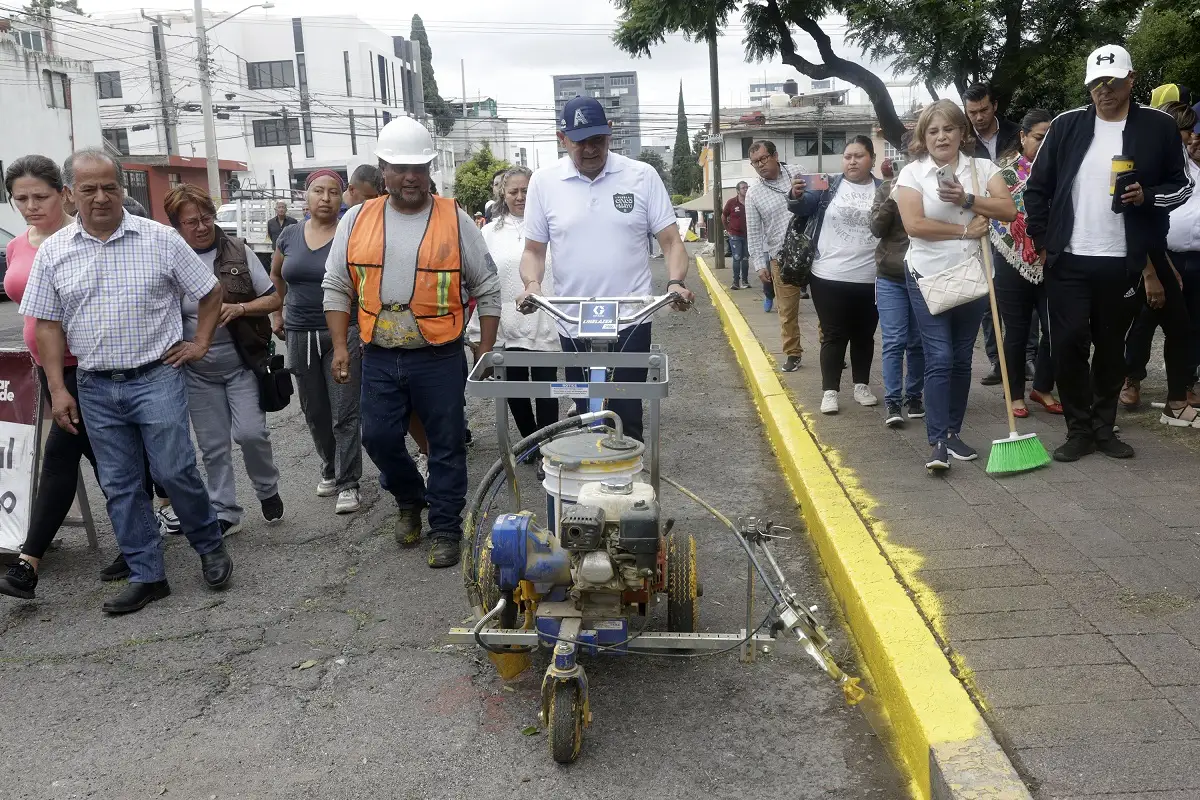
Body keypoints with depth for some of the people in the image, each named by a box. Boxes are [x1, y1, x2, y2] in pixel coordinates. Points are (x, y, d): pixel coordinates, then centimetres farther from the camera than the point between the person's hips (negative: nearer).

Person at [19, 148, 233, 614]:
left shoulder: (160, 239, -3)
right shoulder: (53, 252, 4)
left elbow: (210, 292, 7)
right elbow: (48, 325, 6)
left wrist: (201, 343, 1)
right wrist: (58, 389, 0)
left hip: (156, 378, -3)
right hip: (95, 387, 3)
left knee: (174, 471, -4)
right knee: (119, 485, 7)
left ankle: (210, 546, 21)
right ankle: (147, 576, 18)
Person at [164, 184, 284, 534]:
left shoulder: (238, 251, -3)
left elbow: (273, 298, 0)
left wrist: (240, 308, -17)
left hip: (242, 361, -1)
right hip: (197, 370, 2)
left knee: (250, 432, -11)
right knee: (213, 446, 8)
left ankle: (268, 490, 17)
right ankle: (225, 513, 21)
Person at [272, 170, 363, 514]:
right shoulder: (290, 236, 5)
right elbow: (276, 274, 23)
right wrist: (278, 313, 21)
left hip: (343, 334, -4)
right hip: (300, 335, 4)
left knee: (345, 413, -4)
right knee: (315, 412, 14)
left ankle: (348, 484, 3)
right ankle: (329, 469, 32)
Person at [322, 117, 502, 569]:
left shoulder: (454, 220, -3)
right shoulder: (357, 221, 3)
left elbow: (487, 289, 2)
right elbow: (337, 288, 8)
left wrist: (486, 350, -1)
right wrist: (340, 346, 1)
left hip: (440, 358, -2)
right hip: (379, 358, 3)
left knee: (446, 446, 5)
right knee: (379, 438, 9)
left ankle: (445, 529, 20)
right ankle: (409, 500, 37)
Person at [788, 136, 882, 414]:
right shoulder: (829, 185, 3)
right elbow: (803, 208, -5)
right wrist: (796, 196, -26)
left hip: (869, 280, 1)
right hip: (829, 277, -1)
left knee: (864, 335, 13)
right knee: (834, 336, 3)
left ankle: (862, 386, 26)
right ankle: (830, 391, 8)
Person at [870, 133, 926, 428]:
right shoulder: (888, 188, 4)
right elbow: (876, 229, -3)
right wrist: (892, 200, -15)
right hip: (890, 277, 0)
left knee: (918, 342, 7)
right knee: (893, 341, -4)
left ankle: (913, 397, 18)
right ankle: (891, 402, 0)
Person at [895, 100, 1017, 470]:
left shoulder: (982, 168, 6)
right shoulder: (912, 173, -3)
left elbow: (1008, 210, -6)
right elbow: (914, 224, -15)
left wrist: (967, 199, -19)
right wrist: (965, 230, -12)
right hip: (929, 279, -4)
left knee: (961, 360, 10)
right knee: (939, 360, -9)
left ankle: (953, 433, 21)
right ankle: (938, 443, -7)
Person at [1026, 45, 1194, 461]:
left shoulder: (1158, 126, 2)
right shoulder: (1066, 126, 4)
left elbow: (1182, 185, 7)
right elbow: (1037, 187, 8)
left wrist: (1146, 196, -13)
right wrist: (1043, 240, 2)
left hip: (1124, 263, 0)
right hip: (1068, 260, 0)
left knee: (1111, 347, 9)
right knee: (1069, 343, -3)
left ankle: (1104, 426, 22)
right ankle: (1079, 429, 9)